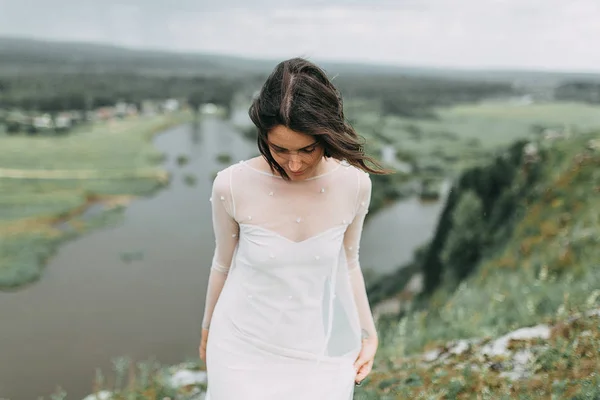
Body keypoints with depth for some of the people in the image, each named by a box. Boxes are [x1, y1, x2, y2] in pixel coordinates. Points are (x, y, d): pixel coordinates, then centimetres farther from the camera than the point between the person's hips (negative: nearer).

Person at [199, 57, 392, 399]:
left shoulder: (354, 185, -14)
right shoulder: (233, 186, -18)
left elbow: (348, 265, 3)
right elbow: (224, 263, -1)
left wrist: (369, 333, 6)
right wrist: (208, 329, 12)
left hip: (321, 353, 1)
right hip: (245, 350, -1)